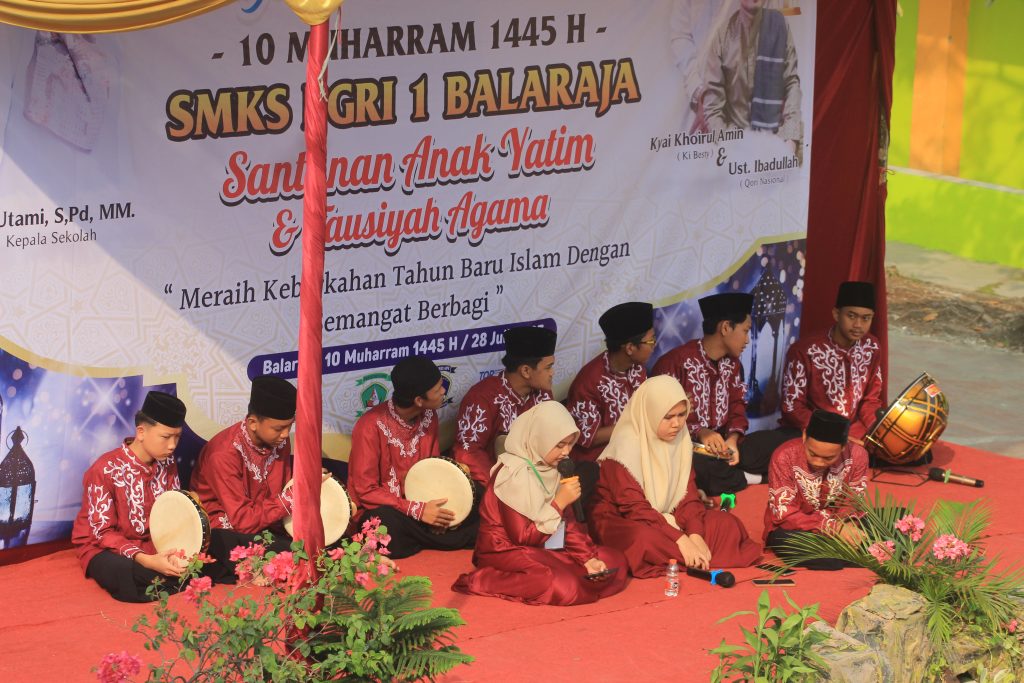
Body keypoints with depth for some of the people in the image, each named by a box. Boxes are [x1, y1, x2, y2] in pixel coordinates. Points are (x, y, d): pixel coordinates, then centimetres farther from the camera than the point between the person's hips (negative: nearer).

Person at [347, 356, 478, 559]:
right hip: (383, 509, -4)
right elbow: (366, 490, -19)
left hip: (421, 502, 4)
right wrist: (418, 510, -26)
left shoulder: (428, 416, 0)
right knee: (387, 523, -39)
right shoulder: (371, 426, -20)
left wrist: (437, 511, -10)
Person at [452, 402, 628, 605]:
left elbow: (568, 522, 8)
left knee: (615, 562, 1)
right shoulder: (514, 474, -19)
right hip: (507, 551, -9)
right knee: (563, 585, -35)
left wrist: (588, 559, -7)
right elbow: (523, 538, -21)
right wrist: (560, 503, -19)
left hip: (543, 549, 9)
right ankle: (481, 581, -18)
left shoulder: (550, 469, 7)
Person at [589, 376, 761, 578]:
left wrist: (695, 534, -21)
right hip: (621, 521, -7)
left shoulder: (680, 439, 1)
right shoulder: (627, 445, -20)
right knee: (645, 539, -41)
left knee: (726, 524, -11)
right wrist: (680, 539, -33)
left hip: (665, 518, 7)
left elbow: (687, 495, -1)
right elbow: (635, 508, -26)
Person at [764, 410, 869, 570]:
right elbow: (783, 514, -24)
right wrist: (833, 527, -34)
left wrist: (847, 524, -30)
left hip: (839, 525, 2)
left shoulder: (856, 455, -14)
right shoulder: (785, 456, -23)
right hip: (794, 527, -2)